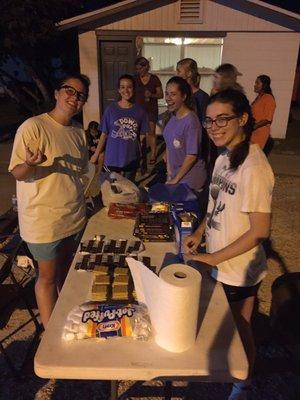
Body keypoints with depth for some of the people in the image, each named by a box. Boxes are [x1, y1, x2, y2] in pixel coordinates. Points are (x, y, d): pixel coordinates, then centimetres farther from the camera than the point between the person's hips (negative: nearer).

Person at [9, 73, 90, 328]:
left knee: (66, 271, 18)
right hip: (44, 221, -6)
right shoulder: (33, 127, -14)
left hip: (75, 217, 6)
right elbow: (18, 174, -13)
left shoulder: (79, 132, 8)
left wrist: (81, 205, 13)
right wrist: (30, 164, -34)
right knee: (48, 277, 8)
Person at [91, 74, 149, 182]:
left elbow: (142, 135, 5)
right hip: (112, 158, -1)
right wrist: (96, 154, -2)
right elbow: (104, 134, 0)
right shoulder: (111, 109, -3)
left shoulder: (140, 111, -1)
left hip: (132, 158, 1)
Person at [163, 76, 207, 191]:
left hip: (190, 177, -7)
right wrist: (169, 170, 2)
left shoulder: (191, 121, -21)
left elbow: (192, 156, -20)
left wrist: (176, 179, -12)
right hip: (175, 173, 7)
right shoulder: (173, 117, 2)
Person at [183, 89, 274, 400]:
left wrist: (212, 258, -21)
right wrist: (198, 233, -1)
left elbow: (260, 231, -24)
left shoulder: (253, 167, -26)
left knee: (239, 329, 17)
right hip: (216, 264, 7)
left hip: (238, 271, -7)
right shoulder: (224, 157, 1)